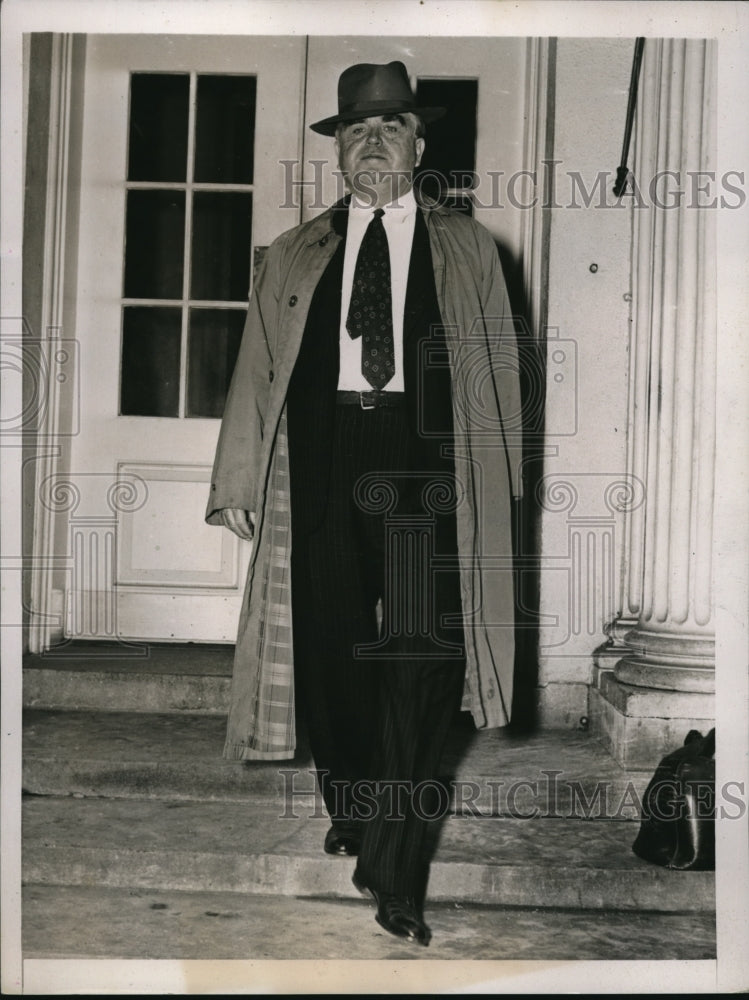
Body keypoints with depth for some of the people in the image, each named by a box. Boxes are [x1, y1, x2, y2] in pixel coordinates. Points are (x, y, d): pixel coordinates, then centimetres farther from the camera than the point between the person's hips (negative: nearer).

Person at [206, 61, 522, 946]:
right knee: (329, 654, 6)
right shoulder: (292, 259, 14)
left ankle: (394, 869, 2)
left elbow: (499, 369, 9)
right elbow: (256, 374, 10)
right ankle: (351, 813, 30)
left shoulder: (466, 250, 12)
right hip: (324, 467, 2)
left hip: (429, 469, -1)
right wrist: (238, 485, 3)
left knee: (420, 660, -6)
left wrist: (499, 479, 2)